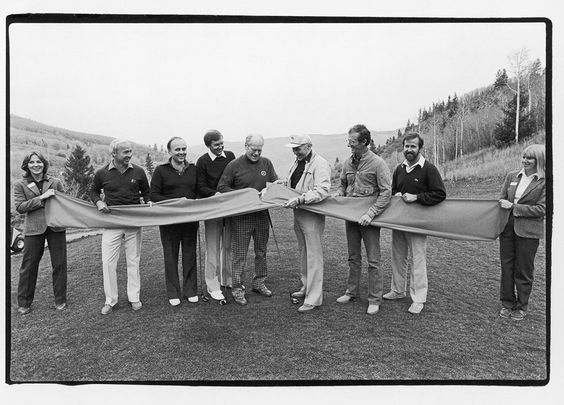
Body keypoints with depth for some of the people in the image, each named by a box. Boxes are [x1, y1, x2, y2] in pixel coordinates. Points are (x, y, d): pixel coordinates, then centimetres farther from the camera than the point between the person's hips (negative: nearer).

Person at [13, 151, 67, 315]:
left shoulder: (55, 182, 7)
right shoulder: (20, 184, 4)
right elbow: (19, 207, -6)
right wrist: (41, 198, -15)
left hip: (56, 226, 1)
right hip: (33, 229, -1)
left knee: (59, 264, 5)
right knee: (28, 266, 5)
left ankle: (60, 300, 19)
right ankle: (23, 303, 20)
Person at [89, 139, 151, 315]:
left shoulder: (138, 171, 0)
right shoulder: (102, 173, -3)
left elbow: (146, 192, 13)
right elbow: (93, 191, 14)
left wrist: (148, 202, -6)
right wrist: (98, 202, -6)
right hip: (112, 223, 0)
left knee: (133, 261, 9)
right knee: (108, 262, 0)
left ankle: (134, 298, 22)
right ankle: (110, 300, 15)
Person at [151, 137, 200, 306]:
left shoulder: (193, 169, 8)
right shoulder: (161, 170, -1)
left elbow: (200, 192, 13)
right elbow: (153, 195, -5)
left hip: (190, 219, 3)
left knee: (190, 255, 10)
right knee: (171, 256, 6)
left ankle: (190, 291, 23)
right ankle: (173, 293, 19)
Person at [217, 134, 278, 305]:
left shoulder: (266, 163, 6)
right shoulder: (234, 165, -6)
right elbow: (222, 187, -3)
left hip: (261, 214, 4)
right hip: (241, 216, -4)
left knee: (261, 252, 15)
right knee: (240, 254, 1)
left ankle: (259, 283, 31)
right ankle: (237, 289, 12)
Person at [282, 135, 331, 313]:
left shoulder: (320, 164, -15)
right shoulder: (297, 163, 14)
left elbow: (322, 191, -26)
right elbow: (290, 185, 23)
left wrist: (299, 199, -33)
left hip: (312, 215, -9)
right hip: (298, 214, 9)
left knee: (314, 255, -5)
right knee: (303, 252, 18)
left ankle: (314, 298, 2)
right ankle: (306, 287, 32)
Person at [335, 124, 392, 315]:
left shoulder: (377, 163, -12)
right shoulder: (348, 163, 5)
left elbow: (386, 192, -15)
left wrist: (371, 213, -21)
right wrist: (339, 194, 1)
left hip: (368, 218, -5)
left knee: (373, 260, 1)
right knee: (353, 257, 16)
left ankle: (374, 300, 12)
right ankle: (352, 292, 29)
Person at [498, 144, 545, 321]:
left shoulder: (544, 181, -6)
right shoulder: (512, 176, 7)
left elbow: (541, 209, -11)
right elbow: (502, 199, 13)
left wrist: (513, 207, -15)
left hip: (528, 231, -4)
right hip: (507, 227, 4)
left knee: (523, 270, 7)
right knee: (506, 266, 10)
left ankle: (521, 306, 25)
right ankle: (507, 303, 25)